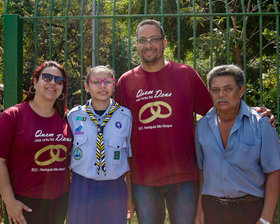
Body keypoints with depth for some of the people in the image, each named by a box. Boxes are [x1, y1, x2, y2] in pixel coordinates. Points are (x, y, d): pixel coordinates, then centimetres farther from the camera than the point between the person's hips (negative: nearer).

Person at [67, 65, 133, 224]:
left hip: (114, 190, 0)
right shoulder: (74, 116, 2)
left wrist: (130, 195, 6)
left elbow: (130, 158, 5)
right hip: (81, 189, 1)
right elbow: (67, 156, 10)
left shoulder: (126, 116, 0)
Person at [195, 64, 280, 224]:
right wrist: (199, 210, 4)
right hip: (212, 209, 3)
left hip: (250, 209, -3)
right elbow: (201, 169, 9)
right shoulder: (202, 126, 3)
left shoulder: (260, 124, -9)